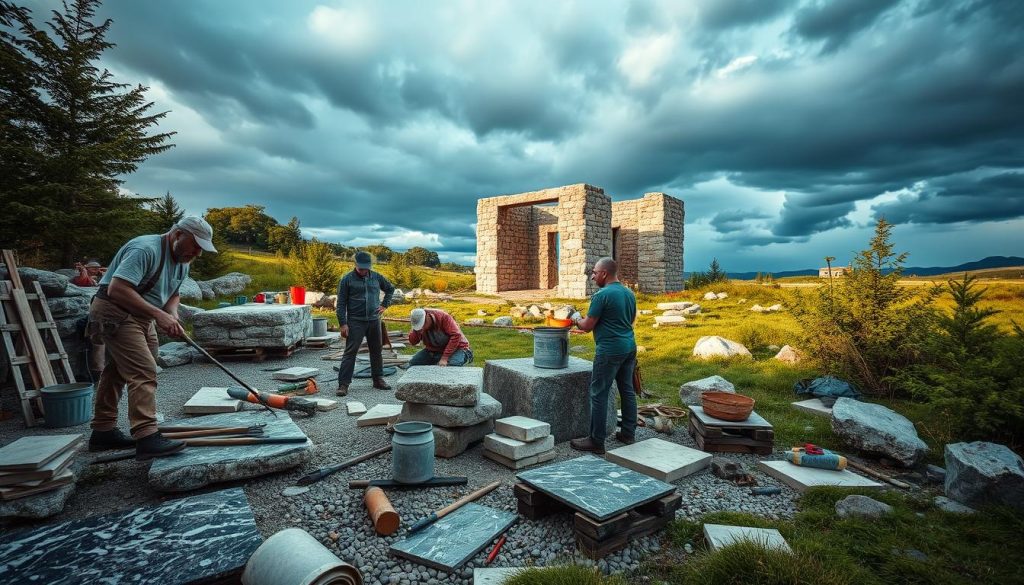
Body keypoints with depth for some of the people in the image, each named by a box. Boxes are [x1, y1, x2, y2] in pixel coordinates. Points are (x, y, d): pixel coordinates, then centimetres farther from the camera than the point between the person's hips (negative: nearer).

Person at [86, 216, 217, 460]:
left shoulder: (182, 262, 8)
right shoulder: (145, 249, -22)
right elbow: (117, 289, -29)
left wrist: (173, 315, -4)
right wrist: (159, 314, -29)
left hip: (141, 317, 10)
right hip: (115, 313, -10)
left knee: (118, 372, 17)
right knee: (143, 373, -18)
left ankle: (103, 432, 28)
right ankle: (147, 438, -20)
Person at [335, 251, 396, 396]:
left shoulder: (377, 277, 6)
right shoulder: (347, 279, -4)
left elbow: (390, 289, 23)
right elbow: (341, 304, -4)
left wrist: (385, 305, 10)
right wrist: (343, 324, -11)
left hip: (374, 320, 4)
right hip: (355, 321, -4)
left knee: (376, 351, 12)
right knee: (350, 352, -6)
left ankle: (378, 380, 26)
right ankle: (343, 384, -1)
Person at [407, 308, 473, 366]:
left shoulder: (443, 317, -23)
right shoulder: (418, 322, -8)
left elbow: (455, 336, -30)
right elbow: (412, 342, -5)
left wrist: (444, 358, -33)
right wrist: (416, 332, -29)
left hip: (455, 348, -5)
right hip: (433, 350, 6)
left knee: (452, 365, -35)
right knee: (412, 363, -5)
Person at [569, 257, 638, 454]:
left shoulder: (602, 295, -15)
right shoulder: (629, 293, 10)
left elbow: (587, 326, -11)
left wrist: (576, 319, 7)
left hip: (610, 351, -9)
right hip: (630, 347, 9)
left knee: (599, 394, -1)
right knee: (627, 390, 16)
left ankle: (596, 442, 5)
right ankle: (629, 434, 26)